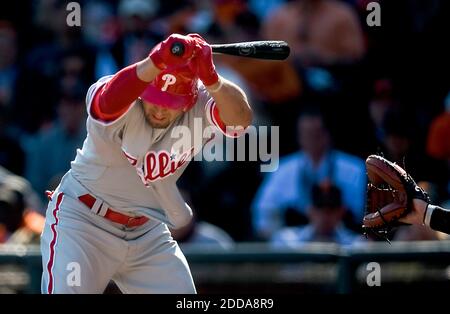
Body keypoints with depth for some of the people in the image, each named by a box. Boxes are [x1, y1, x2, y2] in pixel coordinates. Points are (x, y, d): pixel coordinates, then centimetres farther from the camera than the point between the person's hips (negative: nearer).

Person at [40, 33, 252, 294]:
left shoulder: (198, 108, -15)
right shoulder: (127, 102, -25)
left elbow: (242, 120, -34)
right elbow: (108, 101, -50)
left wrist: (211, 80, -52)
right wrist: (156, 63, -66)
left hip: (148, 233, 4)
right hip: (83, 223, -4)